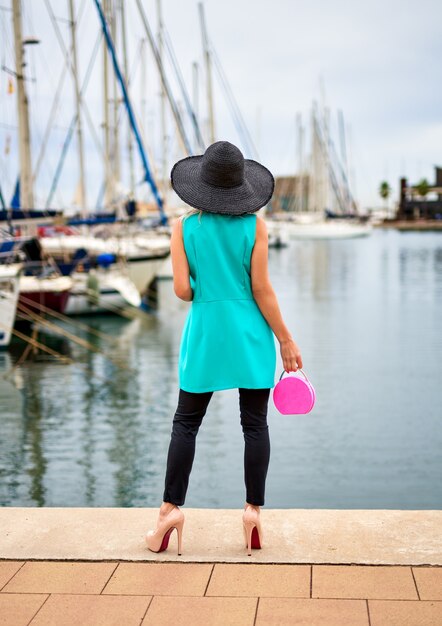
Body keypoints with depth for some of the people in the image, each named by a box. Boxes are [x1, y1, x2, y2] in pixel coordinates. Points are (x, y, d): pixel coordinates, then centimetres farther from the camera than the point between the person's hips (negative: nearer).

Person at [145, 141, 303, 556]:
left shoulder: (184, 227, -3)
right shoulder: (255, 226, -5)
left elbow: (182, 289, -7)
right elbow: (261, 289, -7)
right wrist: (285, 340, -1)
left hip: (205, 333, 1)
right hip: (251, 334, 0)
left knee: (186, 422, 9)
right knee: (255, 423, 6)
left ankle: (171, 507, 7)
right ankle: (253, 509, 8)